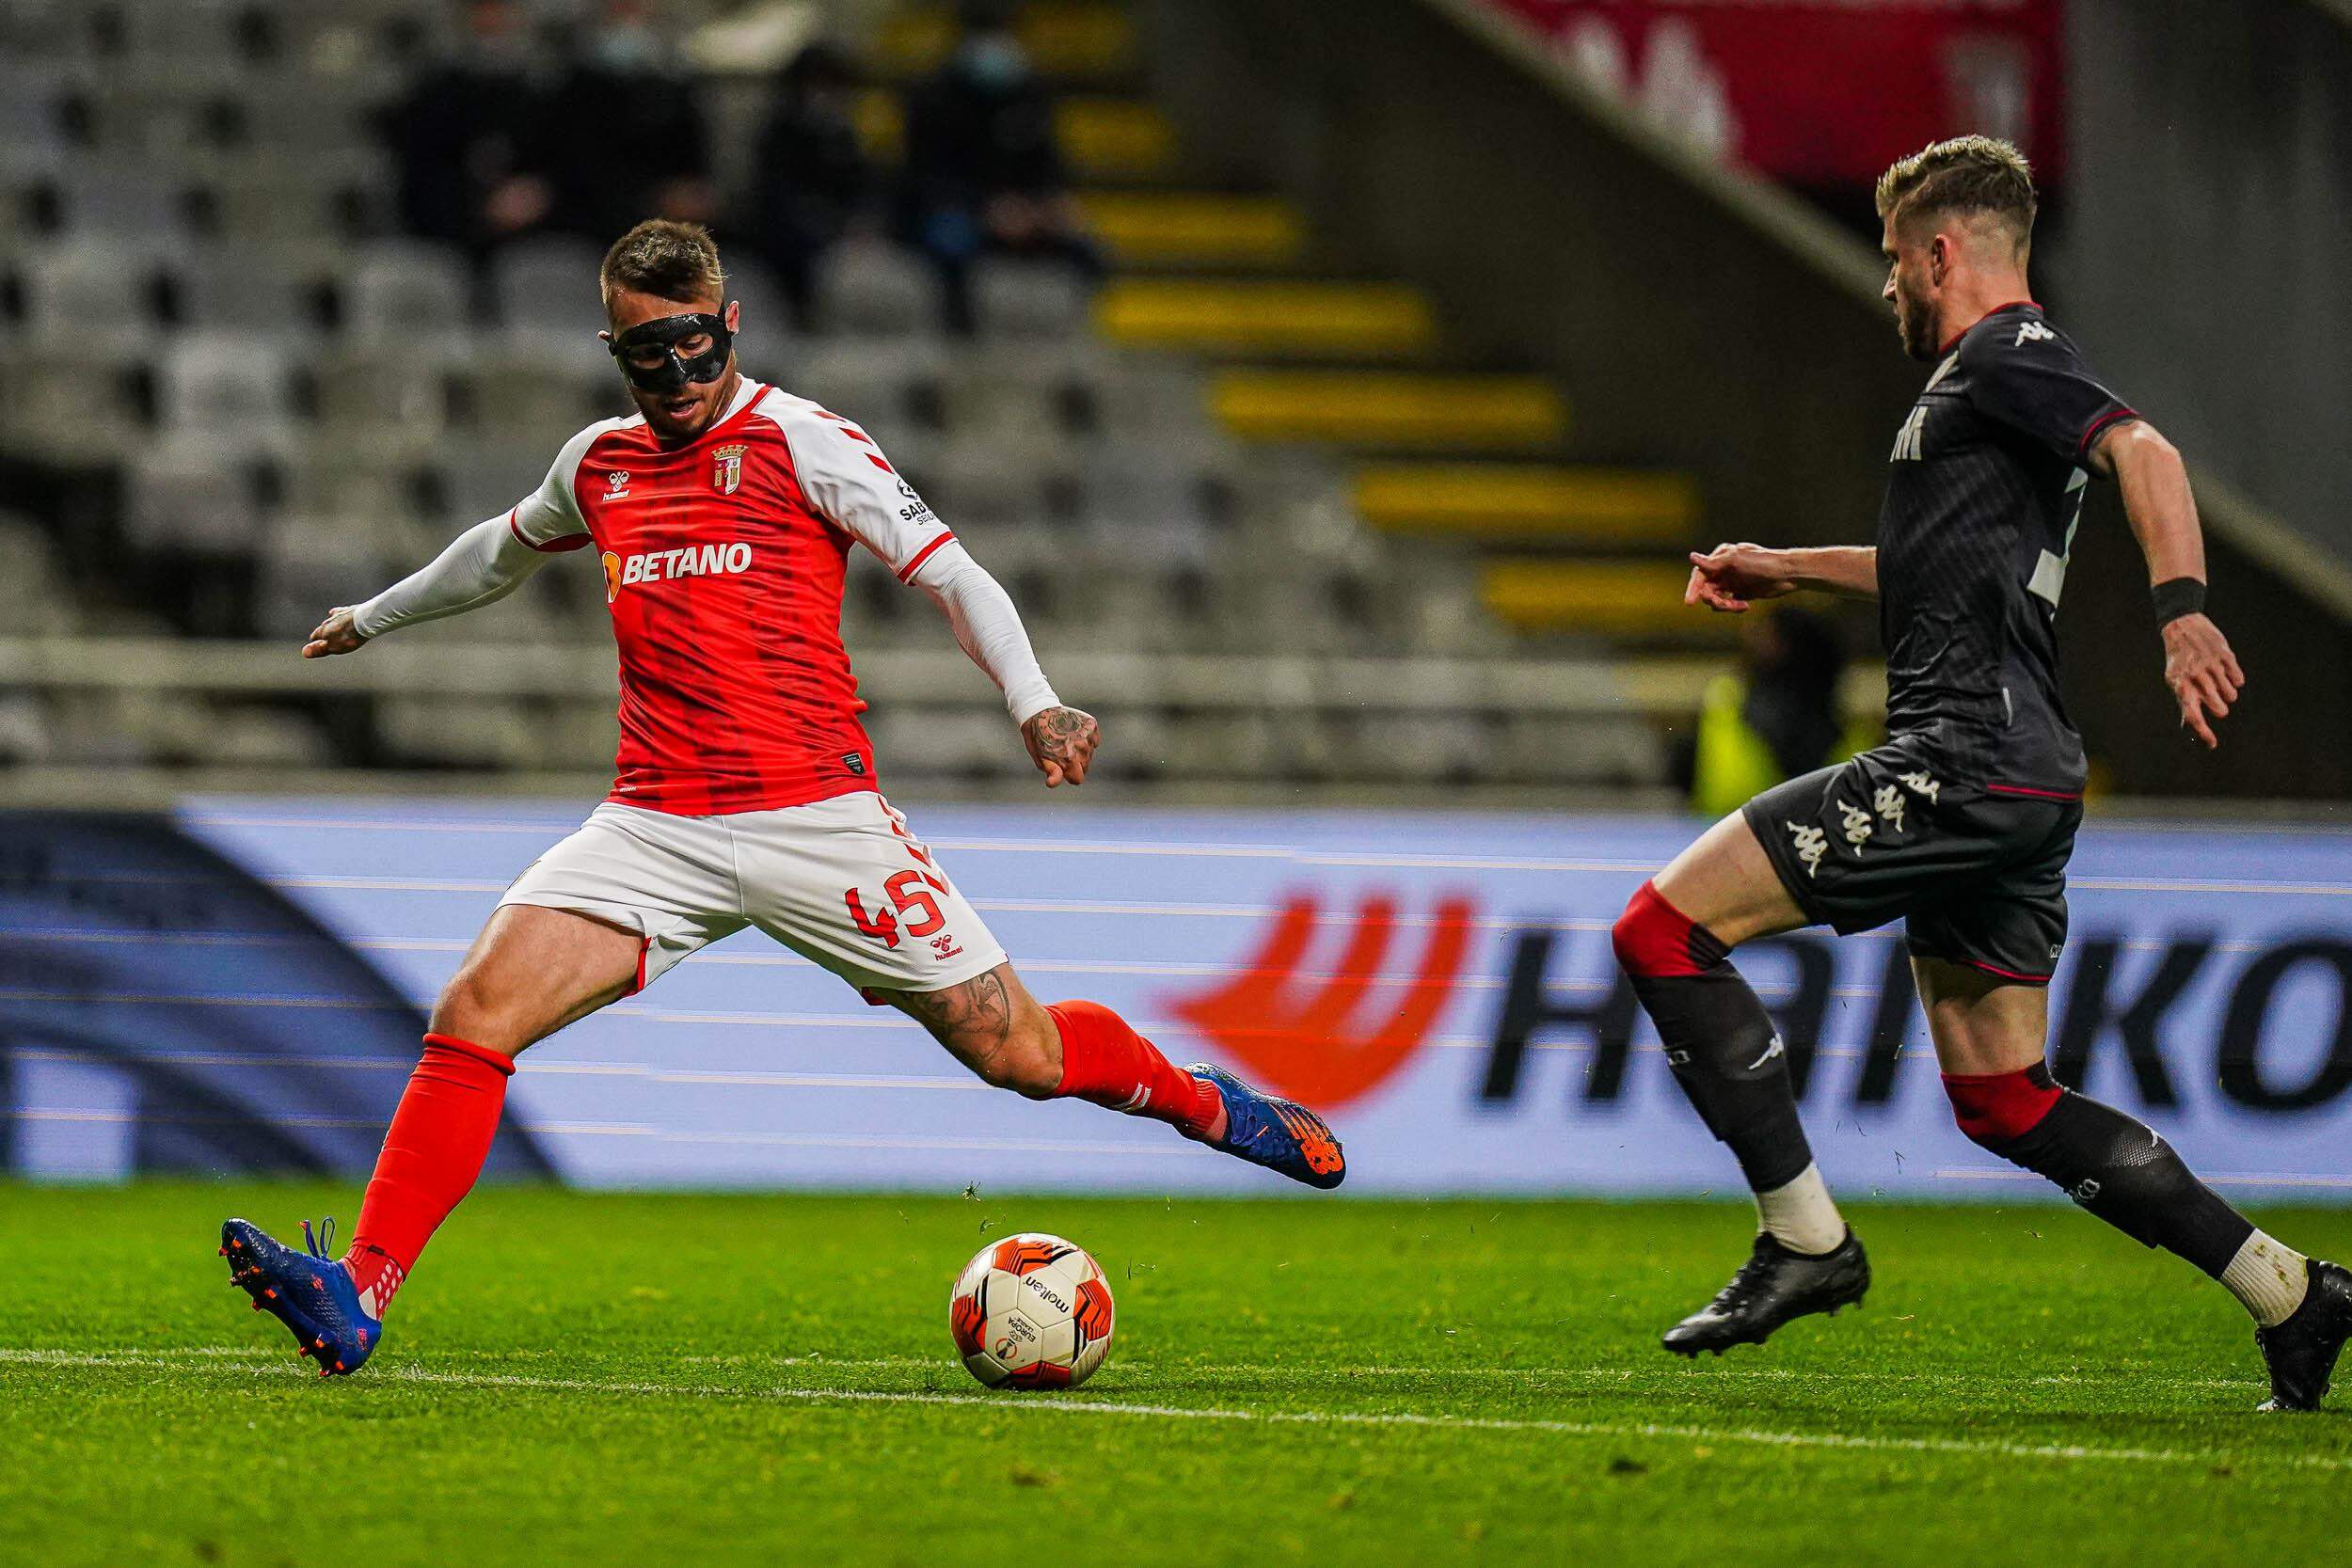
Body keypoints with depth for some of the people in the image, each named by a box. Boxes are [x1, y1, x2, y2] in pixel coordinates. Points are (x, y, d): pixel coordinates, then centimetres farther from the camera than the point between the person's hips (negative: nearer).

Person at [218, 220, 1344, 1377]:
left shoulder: (800, 441, -1)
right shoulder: (599, 464, 15)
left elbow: (949, 572, -5)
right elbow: (503, 552, 37)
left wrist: (1033, 703, -20)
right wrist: (375, 617, 50)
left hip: (814, 817, -4)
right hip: (653, 829, 4)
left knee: (1018, 1052, -1)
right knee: (474, 1010, -17)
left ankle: (1207, 1105, 29)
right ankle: (356, 1301, -21)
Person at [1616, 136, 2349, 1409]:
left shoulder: (2005, 357, -5)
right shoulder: (1989, 378, 25)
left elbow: (2143, 452, -24)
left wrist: (2182, 612, -38)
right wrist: (1786, 569, 43)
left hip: (1967, 763, -10)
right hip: (2011, 780, 10)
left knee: (1664, 928, -10)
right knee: (2002, 1100, 12)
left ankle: (1805, 1239, -10)